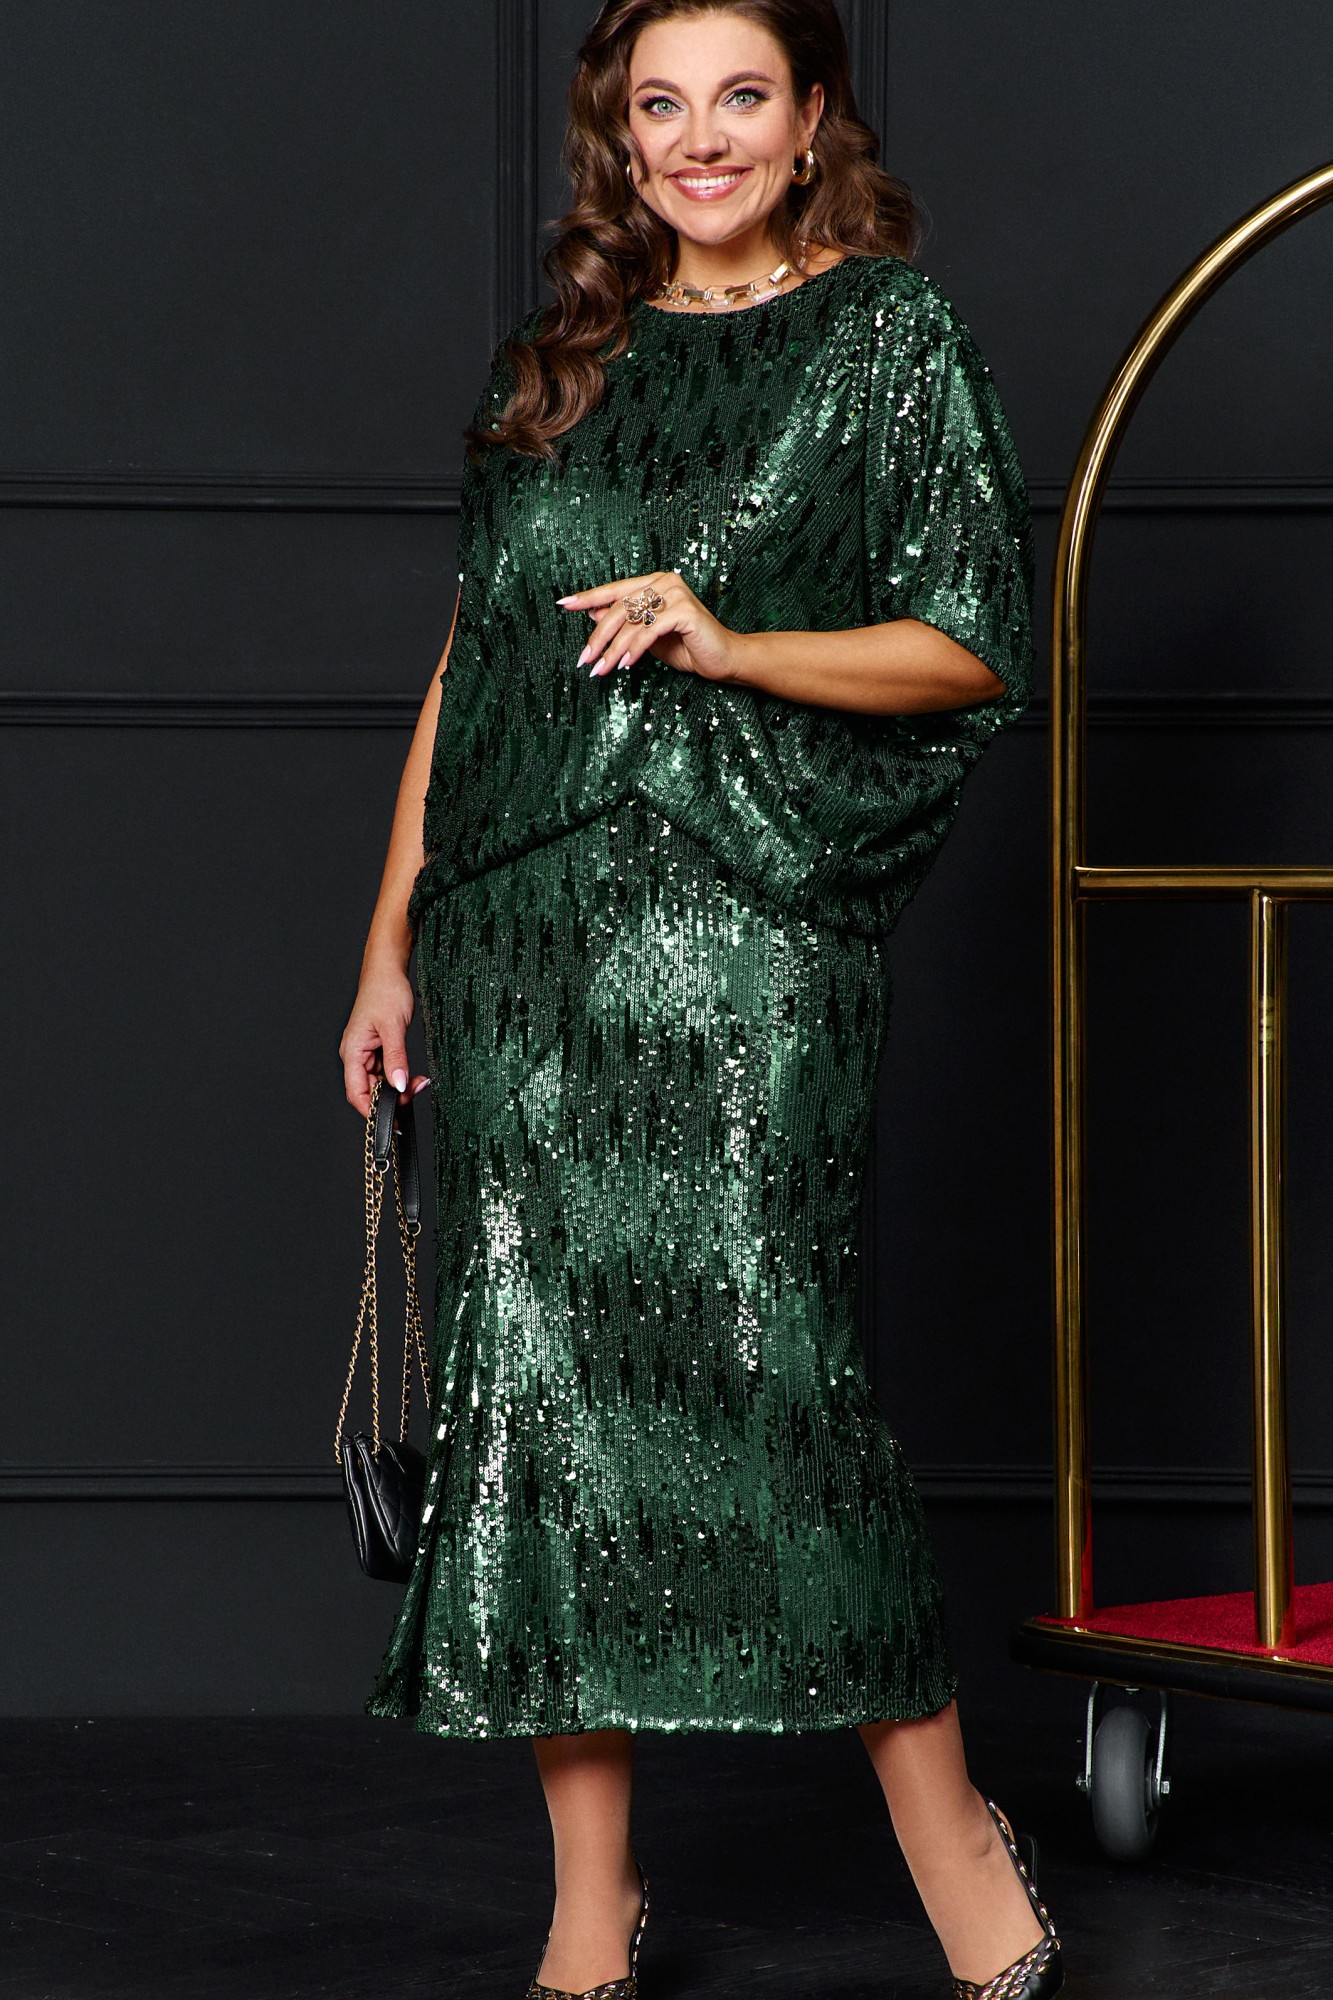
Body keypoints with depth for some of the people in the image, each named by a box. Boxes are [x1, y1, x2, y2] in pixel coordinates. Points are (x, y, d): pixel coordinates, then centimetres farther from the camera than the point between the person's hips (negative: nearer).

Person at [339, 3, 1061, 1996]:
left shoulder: (890, 337, 4)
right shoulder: (562, 354, 17)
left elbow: (977, 648, -1)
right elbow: (467, 661, 18)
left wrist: (727, 644, -14)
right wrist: (394, 940, 14)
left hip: (746, 917, -4)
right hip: (525, 922, 5)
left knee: (754, 1341, -12)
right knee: (529, 1365, 1)